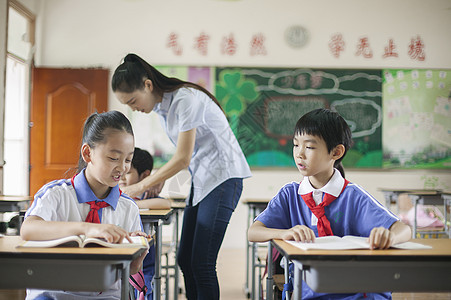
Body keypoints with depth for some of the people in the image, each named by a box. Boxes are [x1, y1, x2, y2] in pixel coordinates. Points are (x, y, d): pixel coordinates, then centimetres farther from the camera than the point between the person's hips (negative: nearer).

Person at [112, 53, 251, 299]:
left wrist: (141, 187, -14)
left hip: (223, 178, -9)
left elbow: (183, 159, -19)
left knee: (201, 263, -13)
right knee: (185, 259, 6)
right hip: (201, 180, 9)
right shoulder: (161, 106, 9)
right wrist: (160, 178, 6)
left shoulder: (186, 99, -18)